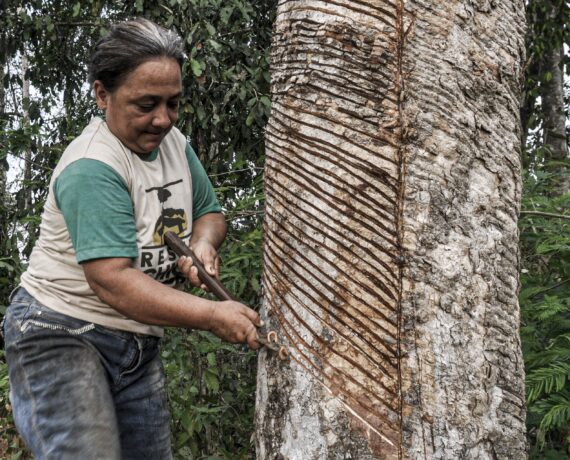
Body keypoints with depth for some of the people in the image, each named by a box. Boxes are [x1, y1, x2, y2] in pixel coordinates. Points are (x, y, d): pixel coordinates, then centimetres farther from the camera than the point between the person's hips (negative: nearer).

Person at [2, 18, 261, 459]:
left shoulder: (174, 142, 4)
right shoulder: (91, 169, -22)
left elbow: (210, 212, 16)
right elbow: (112, 282, -29)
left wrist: (203, 244, -9)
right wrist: (213, 315, -33)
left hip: (137, 342, 8)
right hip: (59, 335, -8)